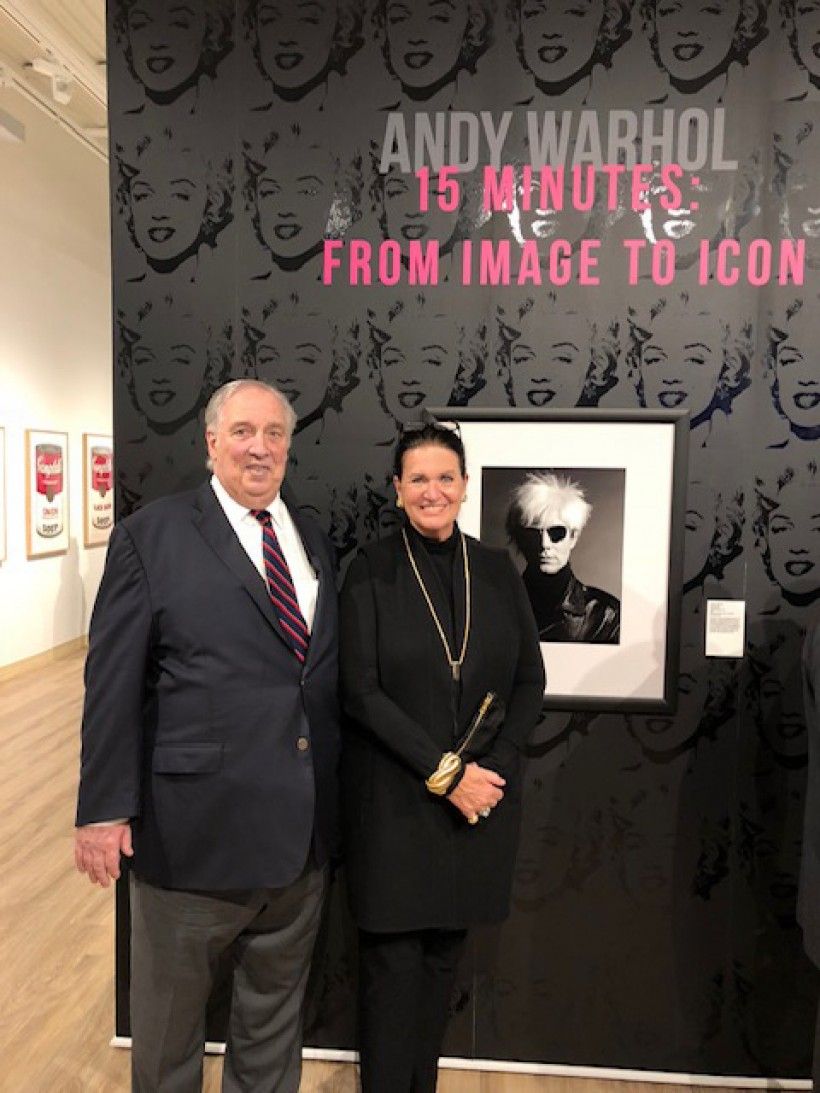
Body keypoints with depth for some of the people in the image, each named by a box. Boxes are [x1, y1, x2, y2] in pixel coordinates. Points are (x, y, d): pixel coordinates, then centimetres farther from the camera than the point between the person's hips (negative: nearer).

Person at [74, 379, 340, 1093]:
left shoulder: (315, 542, 8)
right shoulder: (151, 534, -7)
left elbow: (329, 675, 9)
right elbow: (112, 680, -9)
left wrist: (334, 795, 9)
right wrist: (104, 809, -12)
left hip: (303, 834, 5)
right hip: (194, 827, -4)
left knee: (276, 1013, 23)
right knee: (169, 1016, 19)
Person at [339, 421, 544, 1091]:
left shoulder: (497, 571, 3)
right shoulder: (371, 571, -7)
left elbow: (530, 680, 5)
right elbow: (360, 691, -11)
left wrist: (493, 768, -9)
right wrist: (444, 772, -15)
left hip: (484, 793, 3)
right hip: (395, 797, -3)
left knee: (445, 951, 16)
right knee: (393, 956, 7)